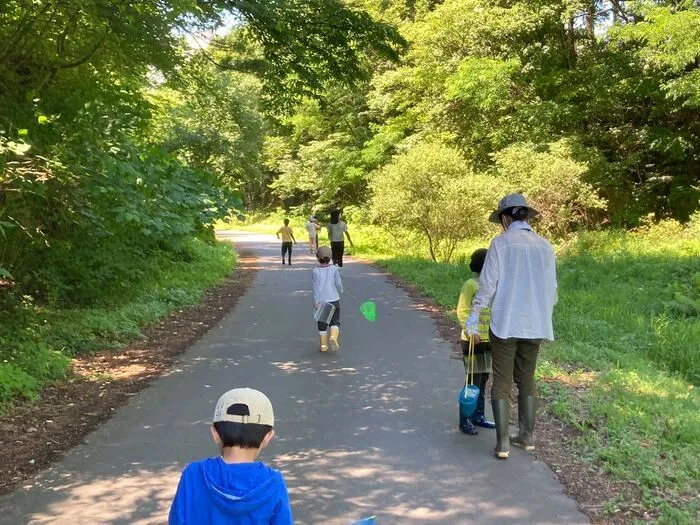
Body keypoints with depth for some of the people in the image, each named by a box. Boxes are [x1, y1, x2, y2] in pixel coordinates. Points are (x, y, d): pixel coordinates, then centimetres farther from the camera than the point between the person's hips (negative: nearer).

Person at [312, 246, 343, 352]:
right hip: (333, 299, 0)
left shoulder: (315, 271, -6)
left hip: (321, 301, 0)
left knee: (322, 324, 11)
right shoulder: (334, 268, -4)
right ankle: (333, 337, -18)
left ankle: (323, 345, 15)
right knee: (335, 321, 8)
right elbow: (338, 283, -4)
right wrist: (340, 292, 17)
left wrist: (316, 302, -11)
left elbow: (316, 287, -10)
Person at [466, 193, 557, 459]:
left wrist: (472, 319, 0)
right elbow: (551, 290, 9)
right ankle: (527, 436, 24)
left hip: (505, 324, -4)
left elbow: (487, 285, -9)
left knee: (502, 382, 5)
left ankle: (502, 443, 5)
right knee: (527, 379, 18)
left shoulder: (500, 243, -7)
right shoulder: (545, 246, 5)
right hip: (535, 325, 4)